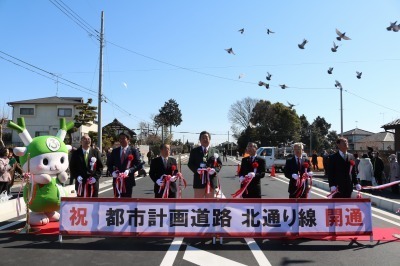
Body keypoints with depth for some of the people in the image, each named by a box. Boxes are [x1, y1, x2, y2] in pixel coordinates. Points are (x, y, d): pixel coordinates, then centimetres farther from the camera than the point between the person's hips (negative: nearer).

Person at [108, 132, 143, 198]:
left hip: (128, 180, -3)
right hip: (117, 180, 3)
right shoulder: (115, 151, 10)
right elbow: (110, 164, 13)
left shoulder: (133, 151, 0)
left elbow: (139, 165, -5)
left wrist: (129, 170, -19)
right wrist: (113, 172, -7)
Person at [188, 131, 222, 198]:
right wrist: (197, 169, -16)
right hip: (199, 180, -1)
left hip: (212, 180, 1)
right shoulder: (194, 151, 7)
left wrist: (214, 170, -14)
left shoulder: (215, 151, 10)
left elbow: (219, 164, 7)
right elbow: (190, 163, 3)